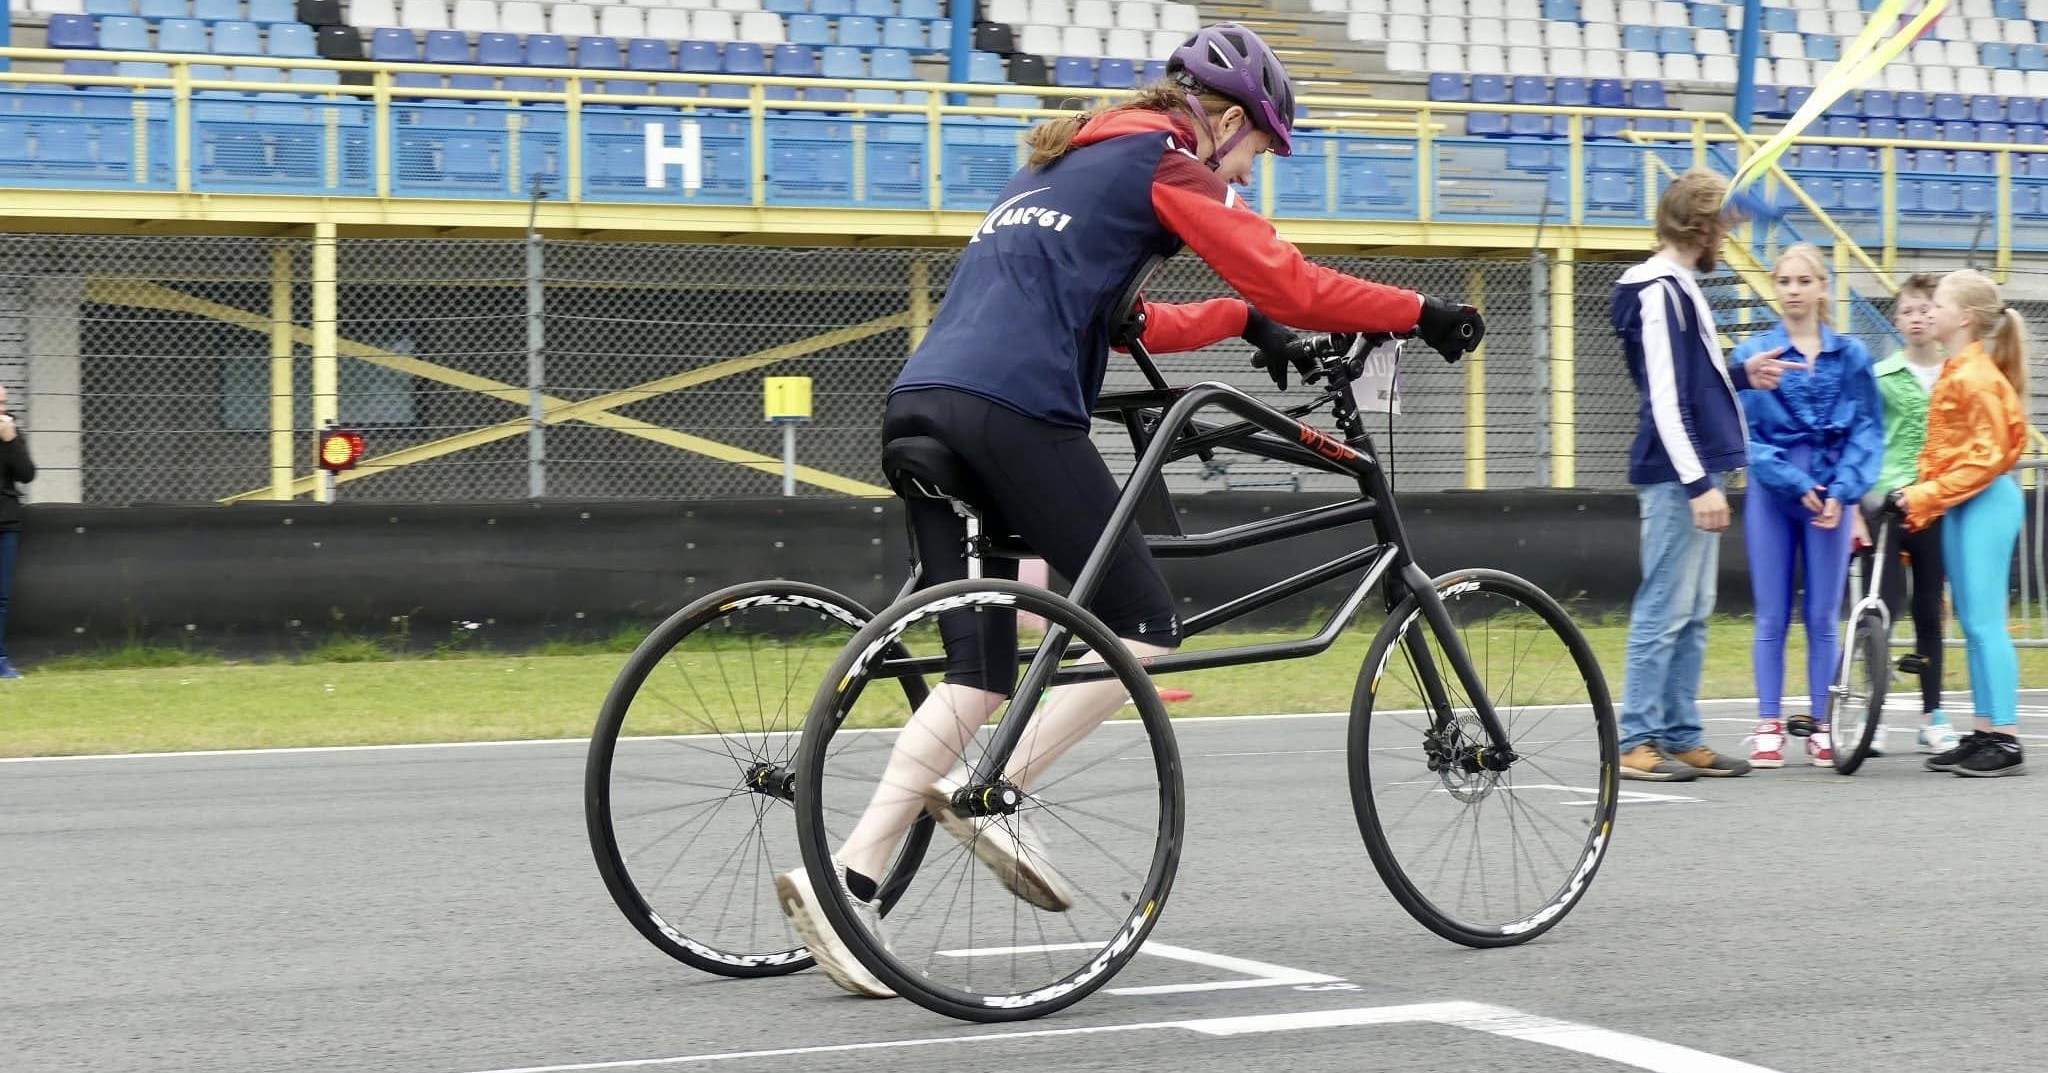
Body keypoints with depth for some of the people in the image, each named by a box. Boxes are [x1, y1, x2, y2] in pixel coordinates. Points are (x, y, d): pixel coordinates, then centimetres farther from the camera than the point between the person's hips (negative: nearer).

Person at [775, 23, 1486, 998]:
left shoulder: (1067, 162, 31)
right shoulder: (1165, 162, 5)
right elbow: (1292, 285, 0)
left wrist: (1241, 319, 48)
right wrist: (1424, 314, 10)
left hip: (920, 406, 9)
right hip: (1014, 410, -9)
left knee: (981, 669, 7)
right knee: (1145, 627, 1)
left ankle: (845, 879, -4)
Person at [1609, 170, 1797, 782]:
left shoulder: (1678, 286, 17)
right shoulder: (1659, 292, -13)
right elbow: (1664, 399, -18)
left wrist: (1742, 376, 13)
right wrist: (1698, 482, -21)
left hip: (1696, 476, 10)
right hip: (1677, 478, -10)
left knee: (1692, 615, 11)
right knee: (1664, 611, -7)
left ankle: (1681, 736, 15)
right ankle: (1636, 743, -4)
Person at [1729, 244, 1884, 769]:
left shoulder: (1852, 356, 3)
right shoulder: (1753, 353, 0)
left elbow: (1868, 429, 1)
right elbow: (1746, 433, -4)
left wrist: (1842, 490, -10)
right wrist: (1795, 483, -12)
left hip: (1832, 497, 1)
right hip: (1773, 494, -1)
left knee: (1824, 616, 4)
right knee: (1772, 617, 2)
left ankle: (1820, 724, 12)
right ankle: (1769, 725, 7)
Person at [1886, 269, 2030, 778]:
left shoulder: (1975, 377, -15)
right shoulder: (1955, 373, 15)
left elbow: (1985, 455, -18)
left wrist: (1925, 495, -19)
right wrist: (1919, 500, 14)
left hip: (1984, 503, -10)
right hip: (1960, 505, 10)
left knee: (1984, 621, -10)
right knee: (1971, 623, 10)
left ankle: (2006, 740, -9)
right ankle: (1984, 733, 14)